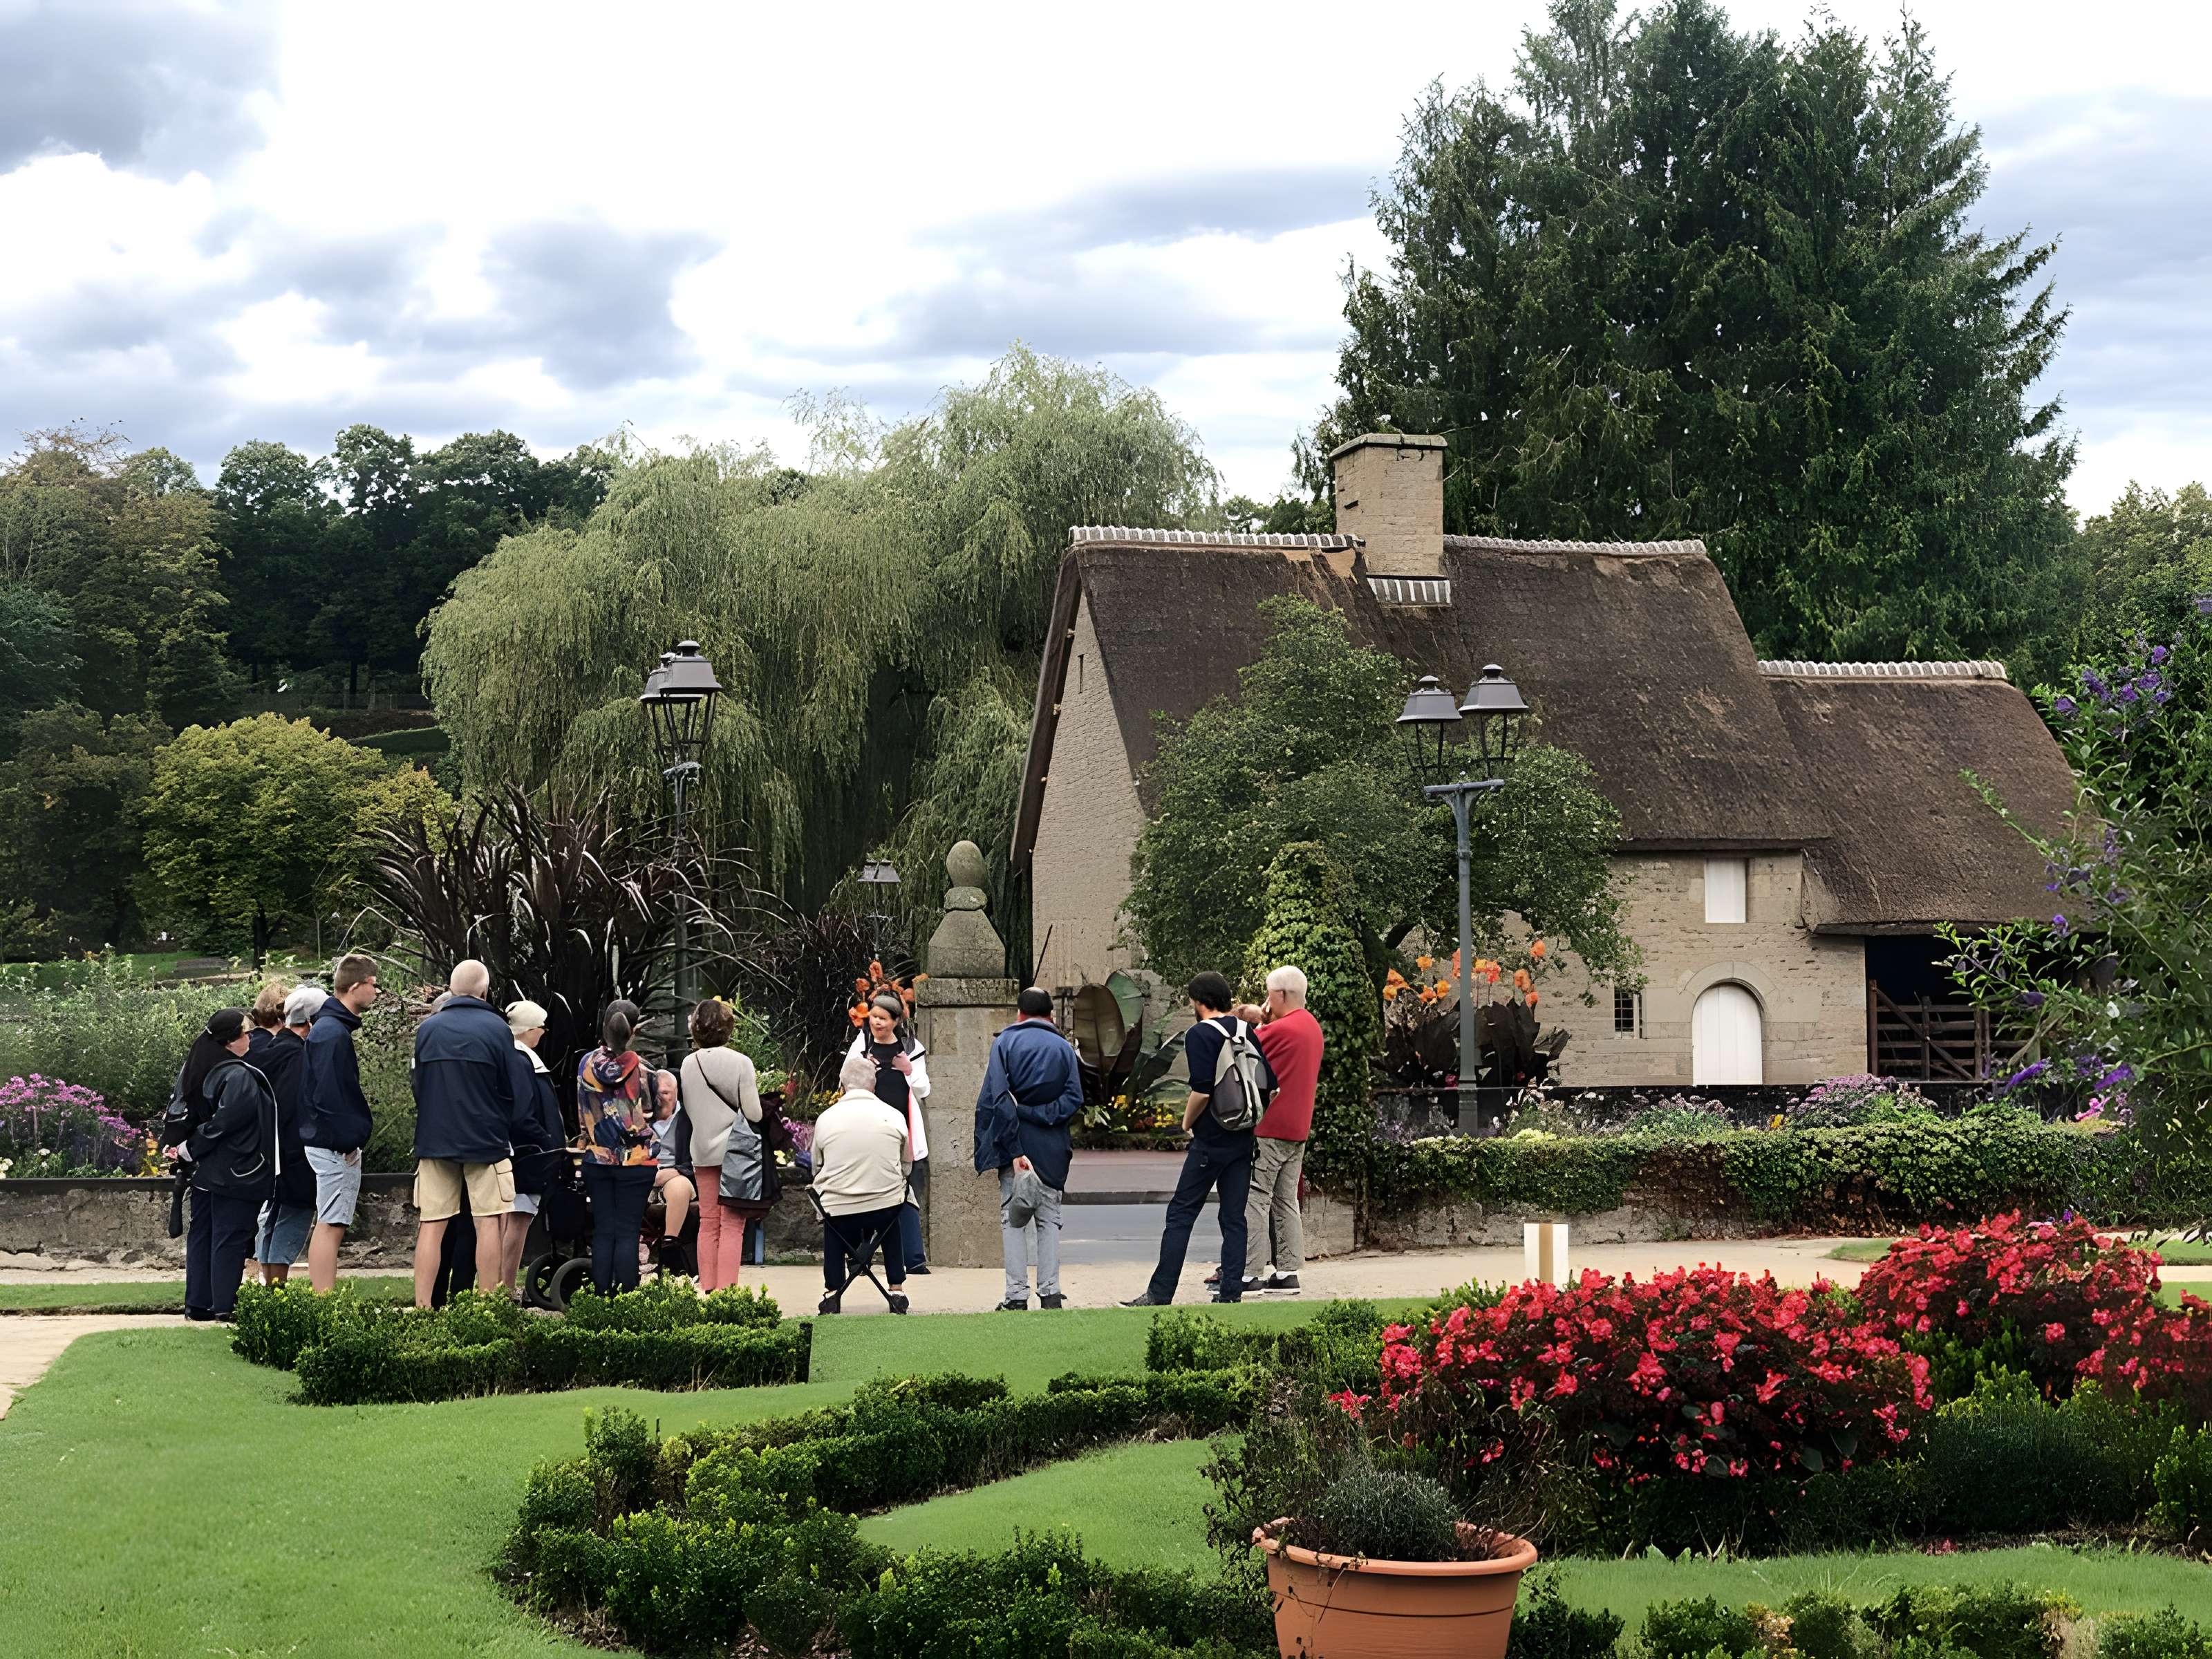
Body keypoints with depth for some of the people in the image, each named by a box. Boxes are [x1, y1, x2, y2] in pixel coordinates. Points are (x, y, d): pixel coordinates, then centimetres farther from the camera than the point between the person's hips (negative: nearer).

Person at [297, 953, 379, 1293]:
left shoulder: (330, 1028, 16)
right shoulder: (333, 1032, -17)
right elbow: (328, 1096, -22)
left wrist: (357, 1131, 16)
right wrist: (349, 1140, -18)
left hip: (336, 1145, 11)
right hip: (335, 1146, -11)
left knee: (329, 1226, 12)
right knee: (331, 1226, -9)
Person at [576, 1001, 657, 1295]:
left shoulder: (586, 1064, -1)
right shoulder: (640, 1068, -12)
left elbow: (581, 1114, 7)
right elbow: (651, 1112, -5)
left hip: (597, 1158, 3)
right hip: (635, 1160, -3)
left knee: (603, 1232, 8)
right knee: (628, 1232, 1)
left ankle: (601, 1296, 8)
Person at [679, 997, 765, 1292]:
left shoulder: (688, 1065, 1)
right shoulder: (740, 1063, -11)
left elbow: (689, 1112, 9)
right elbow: (754, 1113, -9)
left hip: (703, 1151, 4)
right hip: (736, 1150, -4)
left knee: (708, 1224, 11)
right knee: (732, 1226, -2)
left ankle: (707, 1290, 11)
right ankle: (726, 1291, -7)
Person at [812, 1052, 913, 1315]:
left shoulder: (825, 1118, -1)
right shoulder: (894, 1116, 1)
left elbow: (817, 1168, 11)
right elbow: (906, 1165, 14)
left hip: (838, 1212, -1)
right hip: (886, 1208, 1)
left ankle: (832, 1292, 24)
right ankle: (896, 1290, 27)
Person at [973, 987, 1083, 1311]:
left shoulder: (1005, 1043, -1)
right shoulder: (1064, 1048, 6)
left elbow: (996, 1099, -11)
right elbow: (1074, 1098, -5)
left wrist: (1014, 1150, -14)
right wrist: (1044, 1116, -9)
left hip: (1015, 1142, -2)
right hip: (1053, 1147, 2)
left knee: (1012, 1221, 4)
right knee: (1049, 1219, 10)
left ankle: (1017, 1296, -1)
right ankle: (1050, 1294, 5)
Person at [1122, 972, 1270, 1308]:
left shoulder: (1200, 1035, -11)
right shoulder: (1248, 1033, 9)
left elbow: (1202, 1091, -19)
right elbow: (1269, 1084, 8)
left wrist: (1187, 1122, -3)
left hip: (1211, 1140, -6)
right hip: (1243, 1139, 6)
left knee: (1181, 1213, -1)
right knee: (1234, 1218, 9)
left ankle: (1160, 1293, -2)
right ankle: (1231, 1292, 6)